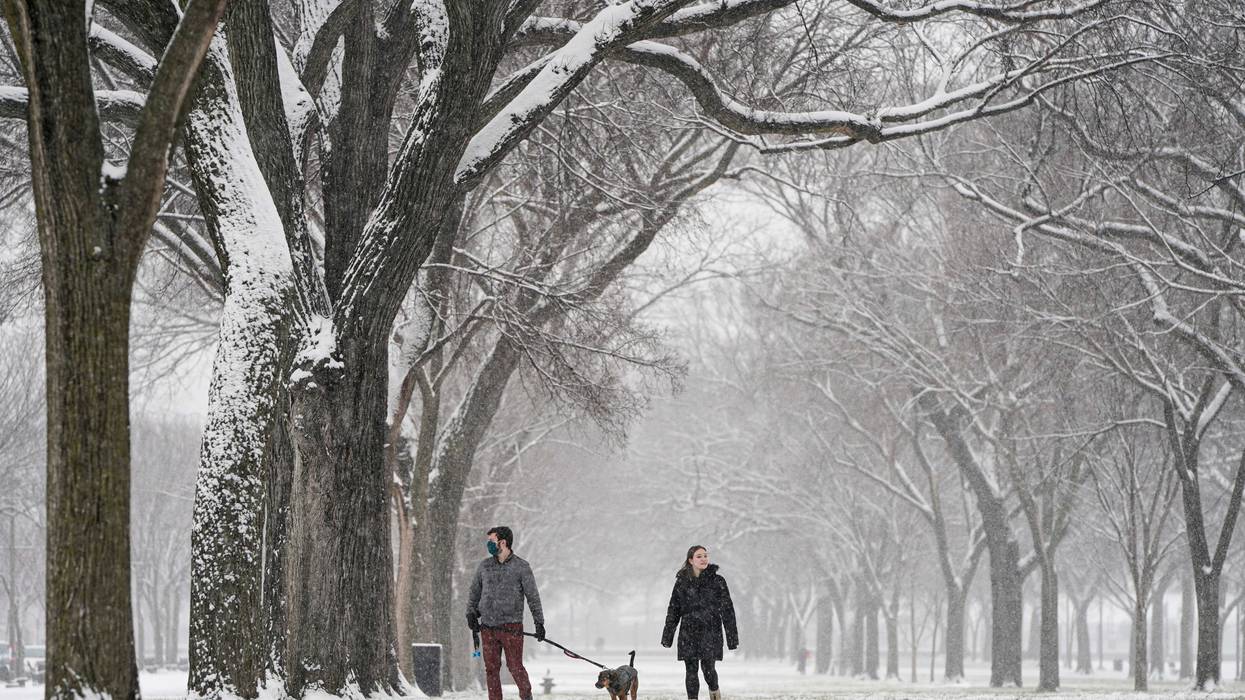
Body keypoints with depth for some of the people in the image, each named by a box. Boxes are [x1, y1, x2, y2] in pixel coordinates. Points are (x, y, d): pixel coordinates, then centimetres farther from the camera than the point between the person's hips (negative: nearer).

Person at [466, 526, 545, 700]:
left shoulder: (521, 566, -2)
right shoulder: (484, 566, 9)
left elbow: (533, 596, 1)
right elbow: (474, 592, 19)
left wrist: (539, 622, -2)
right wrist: (471, 613, 6)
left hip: (511, 626, -4)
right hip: (487, 627, 4)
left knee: (515, 666, -5)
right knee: (491, 669, 2)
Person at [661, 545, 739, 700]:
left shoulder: (717, 581, 1)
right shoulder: (682, 582, 6)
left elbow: (727, 610, 0)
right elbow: (673, 610, 10)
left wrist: (732, 636, -4)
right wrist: (667, 636, 8)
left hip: (710, 631, -2)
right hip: (688, 632, 2)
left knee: (707, 667, -12)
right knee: (691, 670, 0)